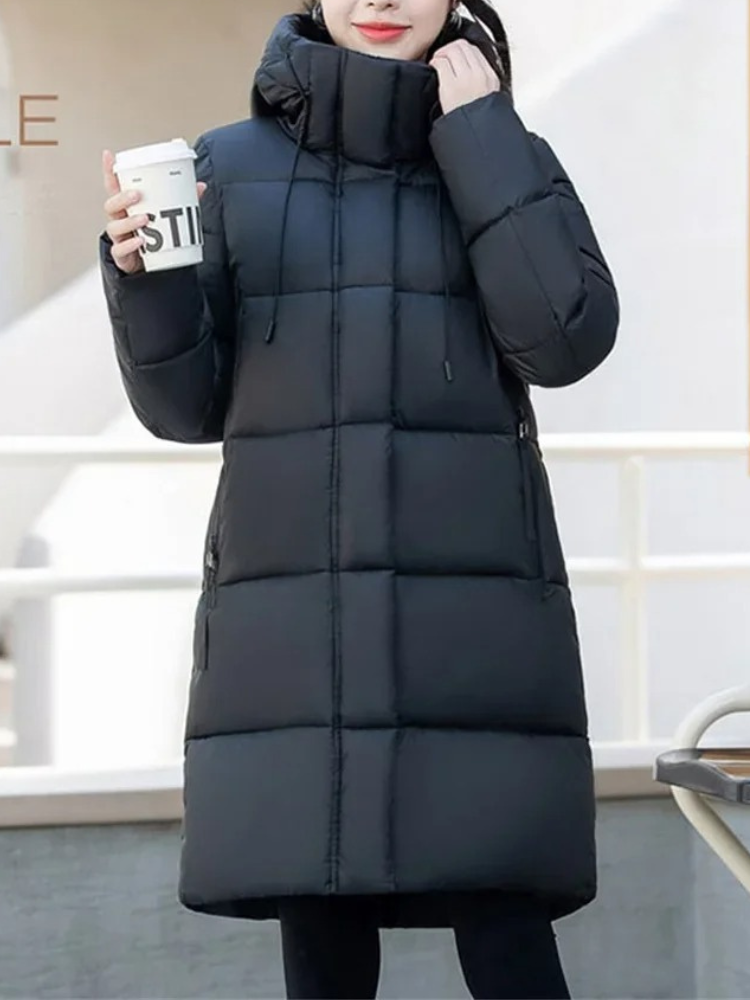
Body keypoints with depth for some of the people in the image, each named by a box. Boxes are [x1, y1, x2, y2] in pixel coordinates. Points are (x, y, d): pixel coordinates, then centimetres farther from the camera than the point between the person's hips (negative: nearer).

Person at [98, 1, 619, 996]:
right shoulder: (229, 168, 8)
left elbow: (566, 341, -10)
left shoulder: (510, 162, 7)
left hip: (471, 603, -1)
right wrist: (142, 272, -14)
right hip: (297, 609, 1)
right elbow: (185, 405, 6)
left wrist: (481, 135, -8)